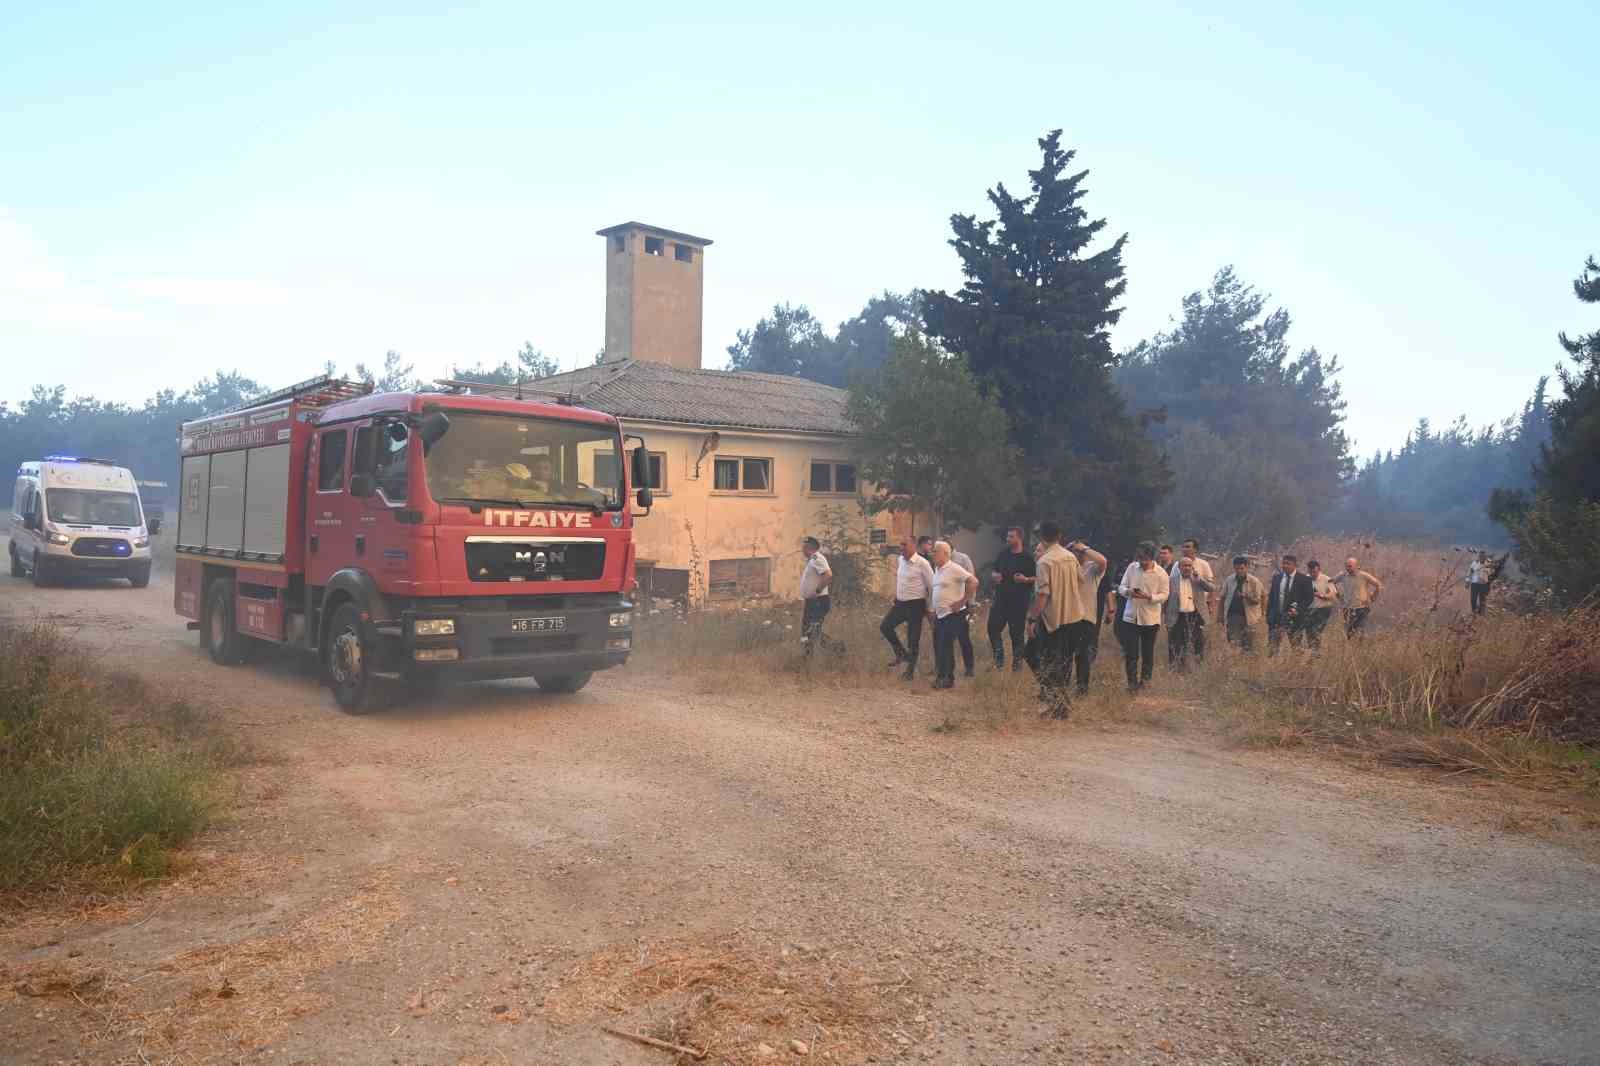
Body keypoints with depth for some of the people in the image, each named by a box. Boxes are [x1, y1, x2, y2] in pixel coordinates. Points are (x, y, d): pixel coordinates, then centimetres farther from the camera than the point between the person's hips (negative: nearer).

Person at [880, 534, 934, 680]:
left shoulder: (922, 563, -16)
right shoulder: (900, 560, 5)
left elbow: (931, 586, -11)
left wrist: (929, 606, -6)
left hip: (915, 604, -7)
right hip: (900, 603, 7)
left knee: (913, 638, 2)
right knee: (885, 626, 4)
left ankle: (910, 669, 17)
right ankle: (901, 653, 21)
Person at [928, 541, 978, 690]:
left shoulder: (954, 569, -14)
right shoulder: (937, 569, 12)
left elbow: (973, 582, -21)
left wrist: (962, 601, -18)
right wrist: (932, 608, 18)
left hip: (952, 614, -8)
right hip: (939, 615, 8)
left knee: (946, 646, -5)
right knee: (938, 646, 10)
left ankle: (949, 679, 5)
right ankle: (940, 676, 21)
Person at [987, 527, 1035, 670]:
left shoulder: (1028, 557, -7)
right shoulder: (1003, 554, 8)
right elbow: (993, 570, 19)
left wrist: (1026, 579, -23)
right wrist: (994, 575, -3)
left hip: (1019, 601, -5)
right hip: (1001, 598, 5)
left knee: (1017, 632, 3)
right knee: (993, 627, 1)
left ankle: (1017, 661, 17)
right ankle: (999, 657, 17)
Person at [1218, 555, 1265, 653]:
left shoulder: (1254, 581, -3)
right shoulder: (1229, 581, 5)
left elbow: (1257, 600, -5)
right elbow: (1222, 598, 10)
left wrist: (1247, 596, -26)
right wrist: (1220, 616, 7)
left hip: (1248, 618, -2)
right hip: (1232, 616, 2)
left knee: (1248, 647, 1)